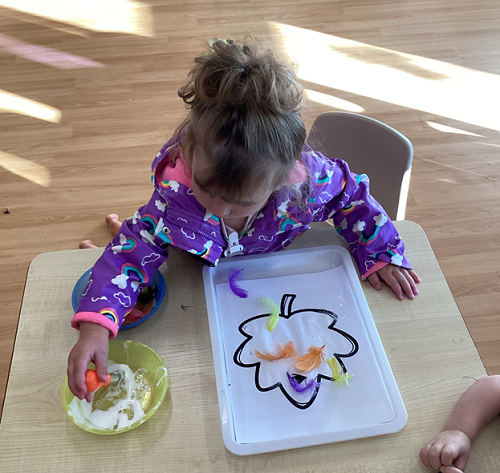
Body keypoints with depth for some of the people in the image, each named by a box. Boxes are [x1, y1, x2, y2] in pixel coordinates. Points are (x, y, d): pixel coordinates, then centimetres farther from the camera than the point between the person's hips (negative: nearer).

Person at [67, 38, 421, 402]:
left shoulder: (310, 180, -42)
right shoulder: (176, 193, -43)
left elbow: (352, 196, -20)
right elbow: (131, 255, -38)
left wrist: (383, 256, -20)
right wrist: (95, 327, -51)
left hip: (273, 270, 2)